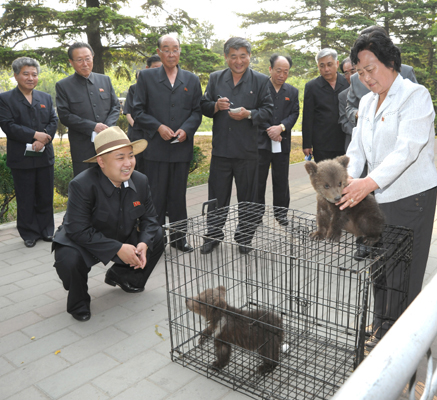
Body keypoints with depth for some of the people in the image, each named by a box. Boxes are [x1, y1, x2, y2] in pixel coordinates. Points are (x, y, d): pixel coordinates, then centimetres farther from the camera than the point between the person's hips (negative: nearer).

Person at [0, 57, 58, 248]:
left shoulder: (46, 98, 14)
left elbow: (54, 121, 5)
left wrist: (43, 140, -12)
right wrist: (34, 135, -17)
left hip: (44, 155, 4)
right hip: (21, 158, -3)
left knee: (46, 196, 9)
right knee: (25, 198, 4)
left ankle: (46, 231, 21)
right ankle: (29, 234, 15)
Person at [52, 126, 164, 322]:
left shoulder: (140, 181, -11)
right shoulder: (81, 185, -29)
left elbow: (149, 218, -3)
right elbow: (78, 231, -31)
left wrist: (144, 244, -24)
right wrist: (118, 249, -34)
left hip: (123, 238, 6)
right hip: (82, 241, -5)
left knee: (157, 237, -8)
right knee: (68, 260, -35)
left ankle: (121, 275, 19)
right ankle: (78, 302, 2)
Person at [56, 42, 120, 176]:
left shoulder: (105, 80, 11)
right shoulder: (63, 86, 1)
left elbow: (116, 106, 10)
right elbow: (64, 116, -6)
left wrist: (107, 126, -9)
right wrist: (93, 127, -16)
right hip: (82, 149, -3)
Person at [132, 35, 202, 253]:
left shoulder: (192, 80, 12)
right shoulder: (146, 76, 6)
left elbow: (197, 111, 9)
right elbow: (137, 111, 2)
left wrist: (186, 129, -10)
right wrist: (158, 127, -12)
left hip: (182, 146, 2)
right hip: (156, 147, -2)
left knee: (178, 194, 10)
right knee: (156, 194, 2)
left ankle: (179, 236, 21)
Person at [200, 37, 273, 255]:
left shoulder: (261, 80, 4)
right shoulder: (215, 78, 11)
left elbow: (268, 109, 1)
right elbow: (204, 107, 10)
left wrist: (249, 114, -16)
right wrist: (216, 106, -11)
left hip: (248, 149, -1)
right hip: (221, 147, 2)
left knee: (247, 197, 8)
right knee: (217, 196, 8)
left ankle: (244, 238, 23)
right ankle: (213, 236, 23)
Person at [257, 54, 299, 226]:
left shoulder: (292, 92, 13)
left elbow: (294, 114, 4)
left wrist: (281, 127, -13)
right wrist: (269, 131, -12)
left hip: (282, 143, 3)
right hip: (261, 141, -3)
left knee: (281, 180, 9)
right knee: (258, 179, 1)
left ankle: (281, 213, 21)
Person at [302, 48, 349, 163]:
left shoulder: (348, 83, 5)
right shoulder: (311, 86, 1)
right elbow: (307, 118, 1)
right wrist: (307, 144, -2)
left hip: (345, 144, 2)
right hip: (321, 146, -2)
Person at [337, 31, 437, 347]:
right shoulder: (367, 102, 13)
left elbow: (407, 148, -24)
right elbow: (358, 147, 8)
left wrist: (370, 182, -36)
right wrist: (347, 177, -12)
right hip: (380, 195, 7)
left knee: (402, 270, 0)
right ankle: (382, 325, 31)